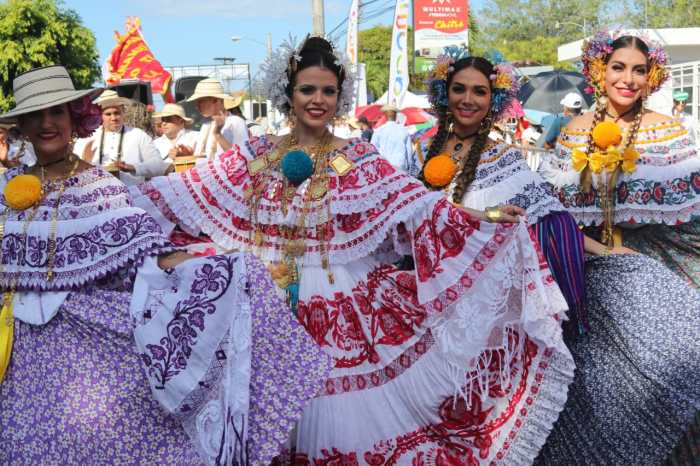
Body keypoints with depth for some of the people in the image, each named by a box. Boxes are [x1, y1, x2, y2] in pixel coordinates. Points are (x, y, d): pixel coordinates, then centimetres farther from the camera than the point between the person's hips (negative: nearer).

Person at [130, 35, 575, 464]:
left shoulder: (358, 158, -1)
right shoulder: (258, 154, 6)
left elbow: (415, 203, -12)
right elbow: (186, 190, 6)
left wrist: (484, 217, -23)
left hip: (338, 306, -2)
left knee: (341, 409, -1)